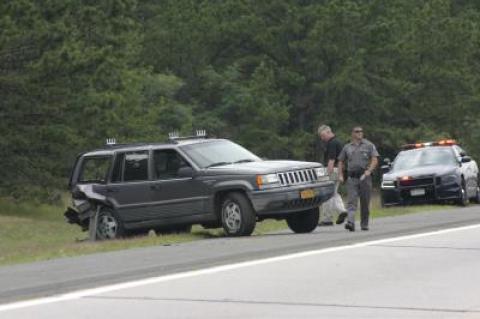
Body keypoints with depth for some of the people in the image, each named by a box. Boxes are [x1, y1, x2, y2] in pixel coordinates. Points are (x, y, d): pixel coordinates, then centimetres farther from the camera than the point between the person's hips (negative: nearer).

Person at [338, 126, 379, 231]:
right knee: (351, 201, -13)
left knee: (365, 203, 4)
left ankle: (364, 224, 15)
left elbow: (375, 160, -2)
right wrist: (340, 175, 5)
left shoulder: (369, 145, 7)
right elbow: (341, 162, 19)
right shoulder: (347, 147, 14)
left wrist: (369, 170, -18)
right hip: (352, 178, 1)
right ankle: (351, 223, -25)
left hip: (364, 176, -1)